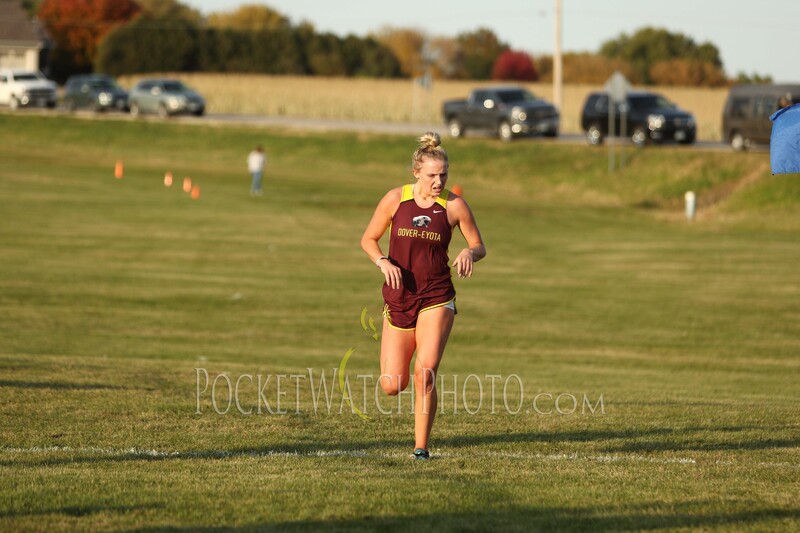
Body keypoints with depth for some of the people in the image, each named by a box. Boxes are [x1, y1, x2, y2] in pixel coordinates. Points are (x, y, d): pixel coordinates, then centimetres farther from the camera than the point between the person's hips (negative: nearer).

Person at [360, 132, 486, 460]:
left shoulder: (454, 205, -4)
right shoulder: (396, 199, -3)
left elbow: (479, 246, 6)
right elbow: (368, 239, 7)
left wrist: (469, 253, -18)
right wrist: (383, 262, -13)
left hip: (436, 298, -1)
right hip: (399, 298, 1)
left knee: (425, 373, -19)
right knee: (392, 386, 0)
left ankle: (421, 448, -6)